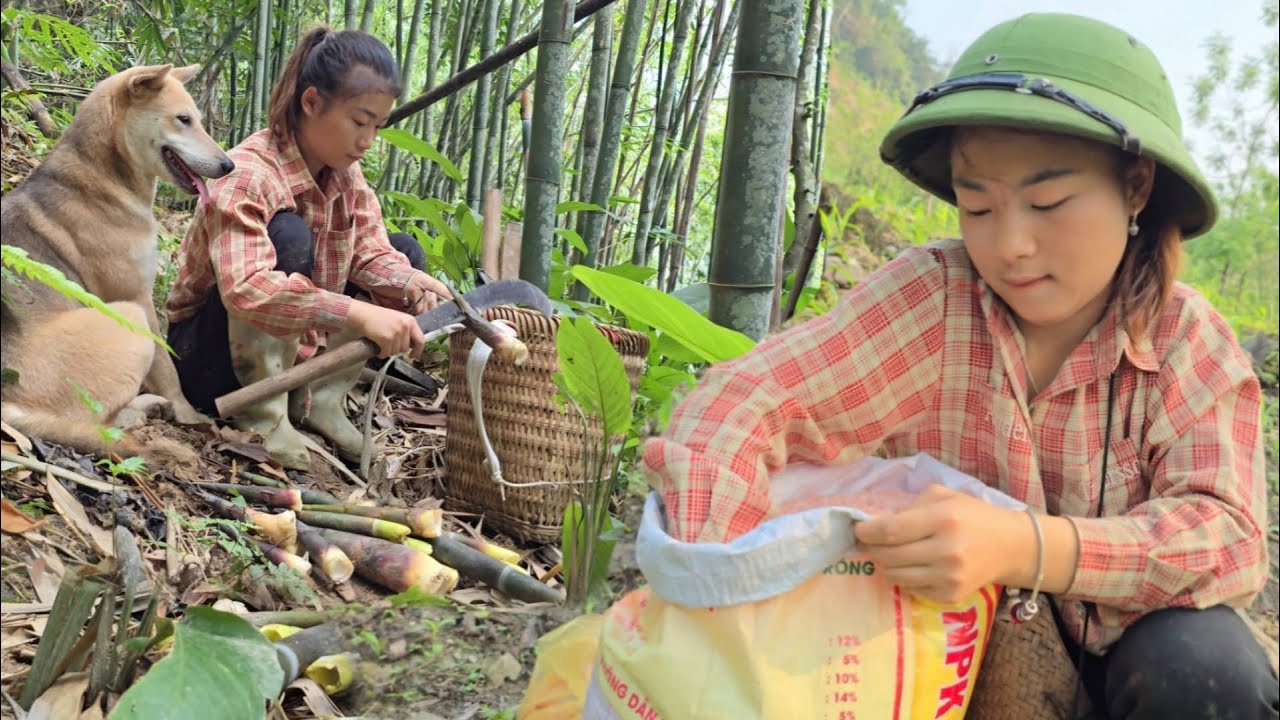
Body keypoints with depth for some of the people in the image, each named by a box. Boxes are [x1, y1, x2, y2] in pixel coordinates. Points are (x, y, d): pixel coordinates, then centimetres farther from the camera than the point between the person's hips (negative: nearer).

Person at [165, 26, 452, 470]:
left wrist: (413, 284, -32)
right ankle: (263, 414, -20)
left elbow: (372, 254, -9)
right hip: (211, 355, -7)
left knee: (406, 253, -2)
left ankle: (320, 399, -4)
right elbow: (245, 289, -40)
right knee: (288, 235, -32)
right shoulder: (248, 175, -26)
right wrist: (358, 314, -51)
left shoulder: (345, 172, -2)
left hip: (293, 350, 8)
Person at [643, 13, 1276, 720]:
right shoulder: (929, 298, -15)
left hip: (1116, 656, 0)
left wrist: (1024, 548, -43)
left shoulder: (1189, 339, -11)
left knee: (1198, 660, -30)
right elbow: (745, 402, -25)